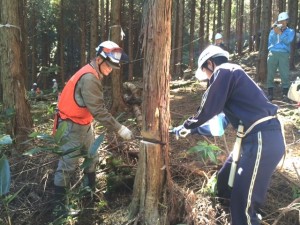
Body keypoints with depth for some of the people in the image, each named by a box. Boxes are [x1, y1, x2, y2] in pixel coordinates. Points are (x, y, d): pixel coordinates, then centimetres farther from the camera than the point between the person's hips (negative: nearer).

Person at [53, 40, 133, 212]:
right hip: (72, 126, -10)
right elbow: (98, 110, -30)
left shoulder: (95, 75, 6)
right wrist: (119, 128, -29)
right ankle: (59, 201, 9)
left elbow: (98, 105, 5)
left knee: (92, 157, 18)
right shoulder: (89, 78, -27)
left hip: (85, 124, 10)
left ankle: (92, 190, 33)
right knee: (68, 164, -3)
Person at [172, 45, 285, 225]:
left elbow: (209, 109, -7)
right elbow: (220, 112, 29)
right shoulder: (231, 73, 23)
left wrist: (186, 126, 10)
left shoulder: (223, 71, -6)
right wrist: (194, 127, 35)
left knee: (242, 199, -7)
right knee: (226, 180, 22)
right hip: (259, 137, 10)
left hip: (263, 140, -10)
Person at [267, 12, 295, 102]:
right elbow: (270, 41, 8)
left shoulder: (290, 31, 13)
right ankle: (270, 93, 1)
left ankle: (285, 94, -6)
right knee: (270, 74, -3)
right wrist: (275, 32, -2)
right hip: (273, 53, 2)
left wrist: (280, 33, -10)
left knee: (285, 74, -8)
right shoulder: (273, 31, 18)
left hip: (284, 54, -1)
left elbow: (287, 40, -5)